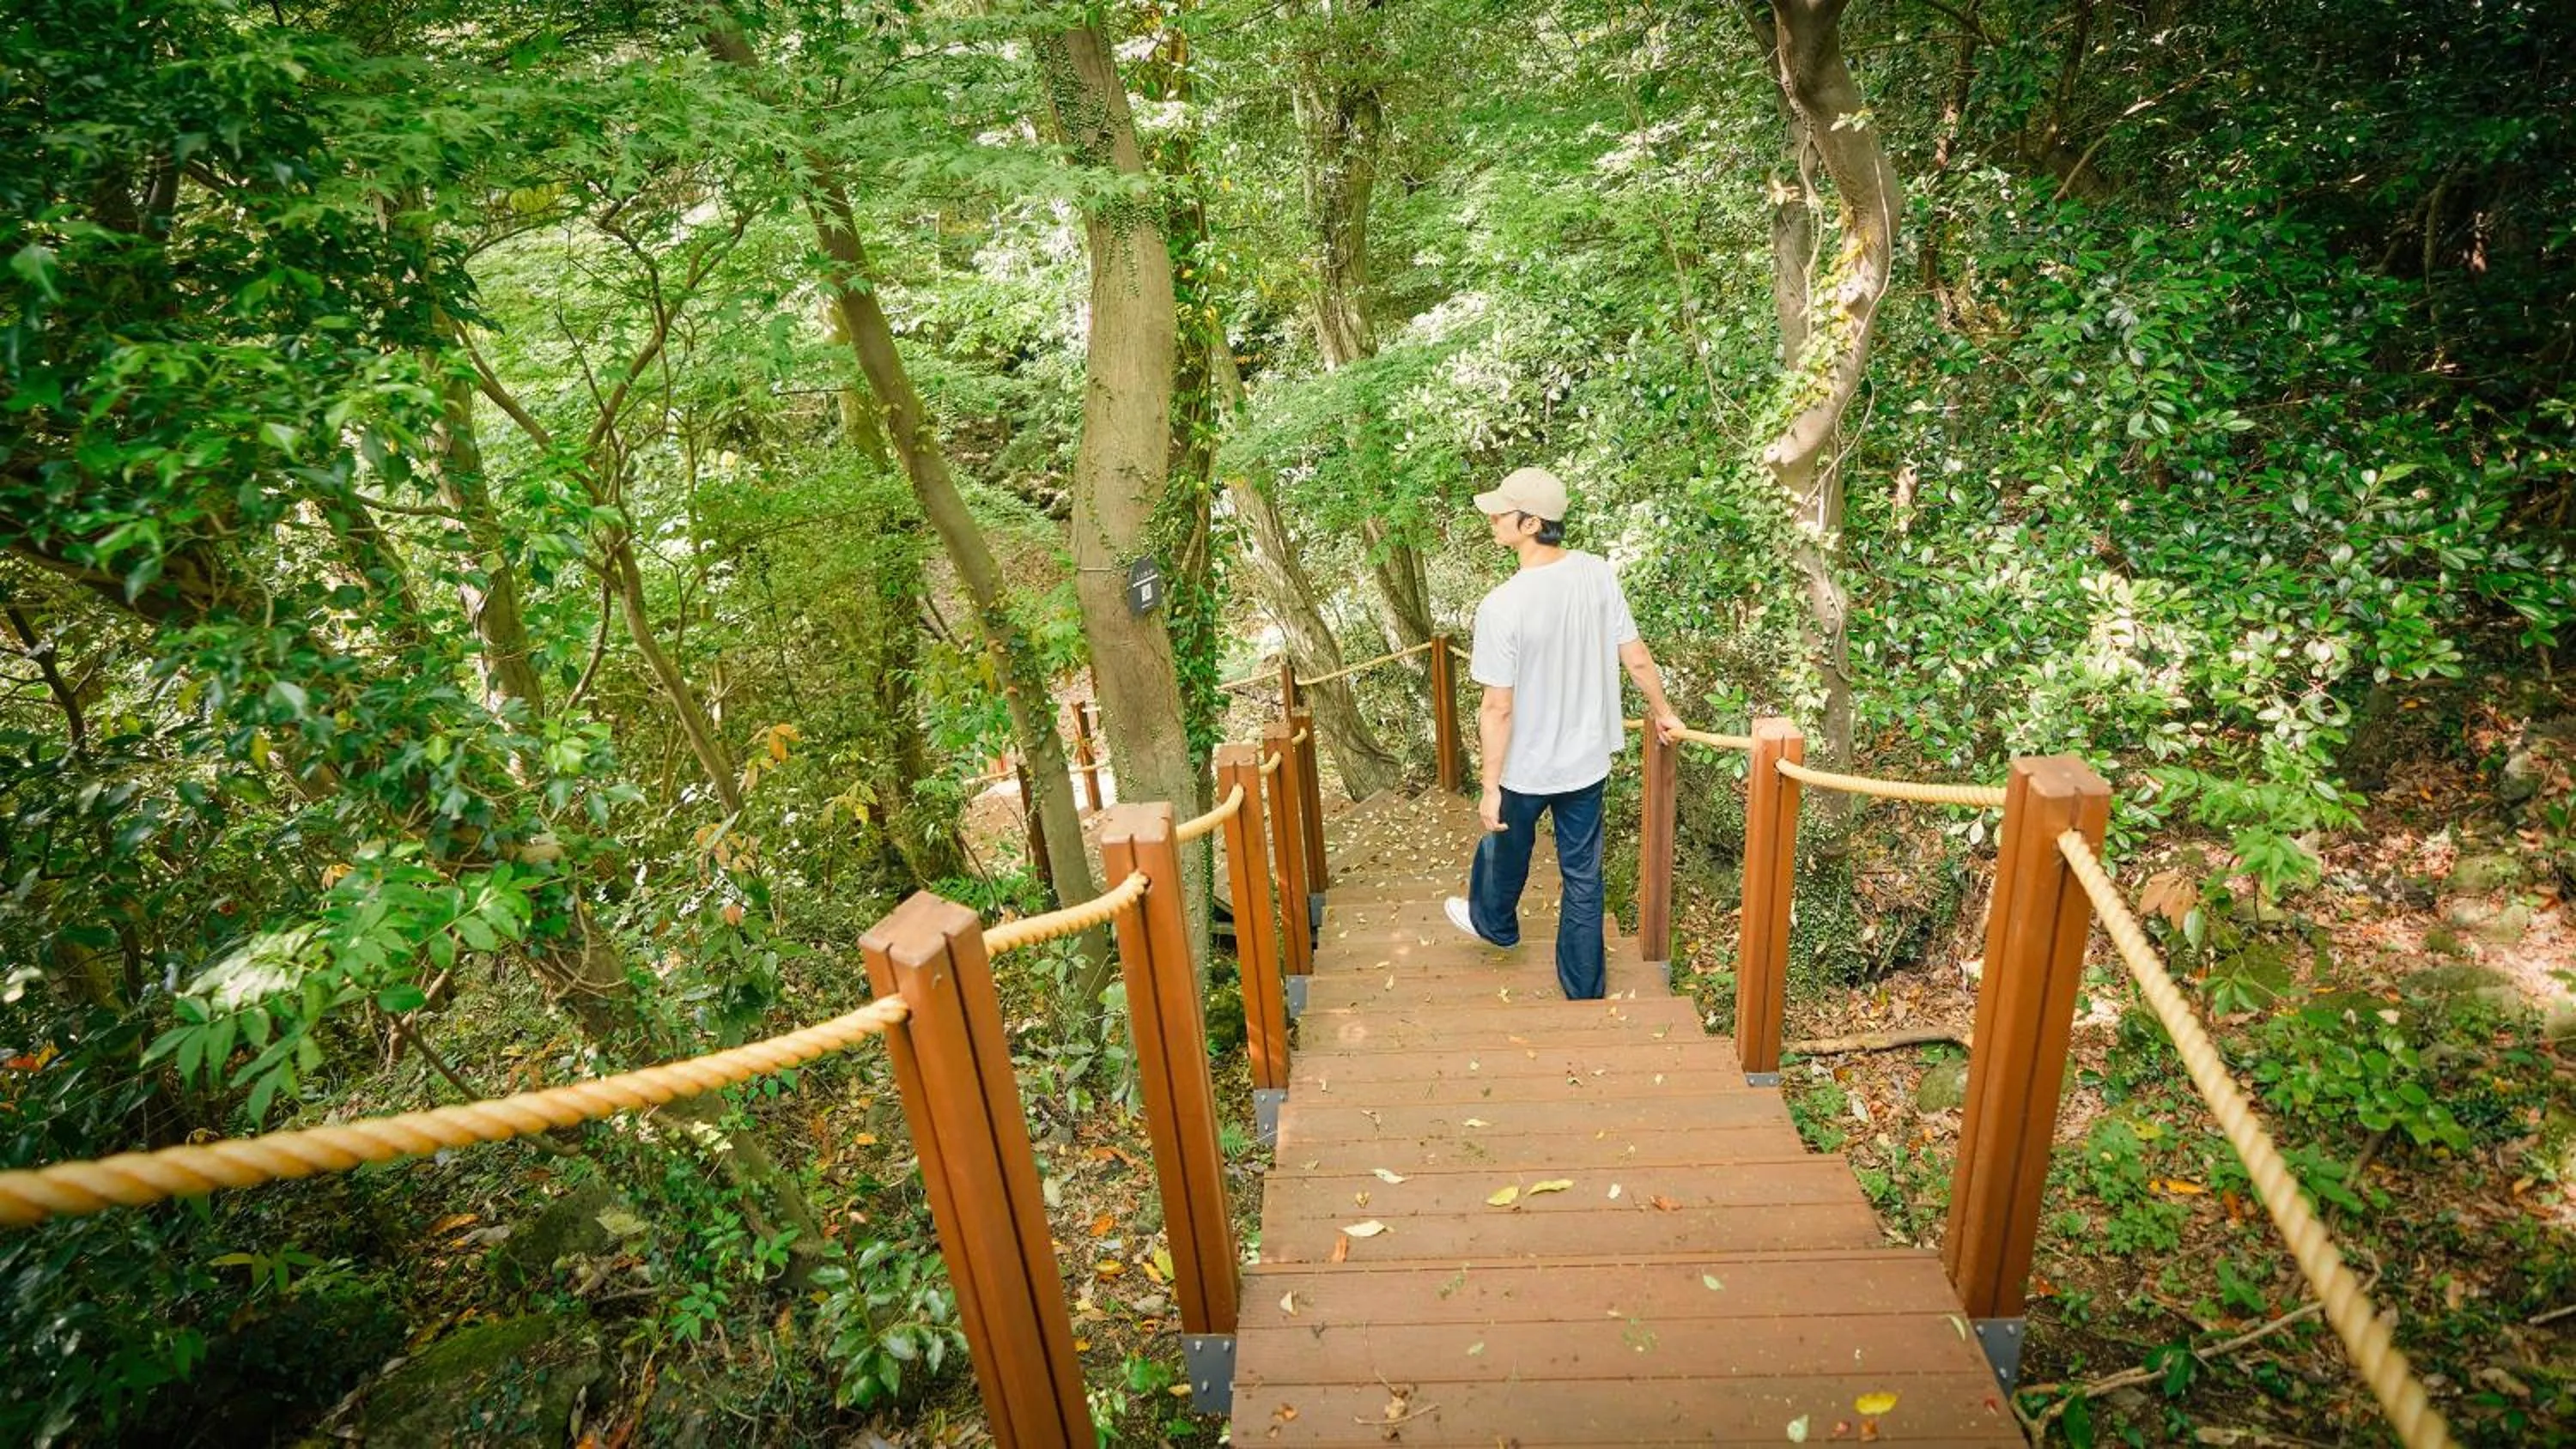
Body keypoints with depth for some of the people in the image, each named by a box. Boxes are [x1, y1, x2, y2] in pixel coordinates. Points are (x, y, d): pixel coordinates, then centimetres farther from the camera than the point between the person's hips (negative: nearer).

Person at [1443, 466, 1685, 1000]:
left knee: (1506, 848, 26)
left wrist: (1490, 786, -13)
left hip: (1526, 767, -4)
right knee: (1583, 873, 17)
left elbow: (1498, 707, -23)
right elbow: (1637, 659, -2)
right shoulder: (1598, 574, -11)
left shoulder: (1501, 606, -27)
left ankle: (1494, 922, 54)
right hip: (1588, 759, 4)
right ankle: (1585, 989, 31)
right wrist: (1663, 713, 16)